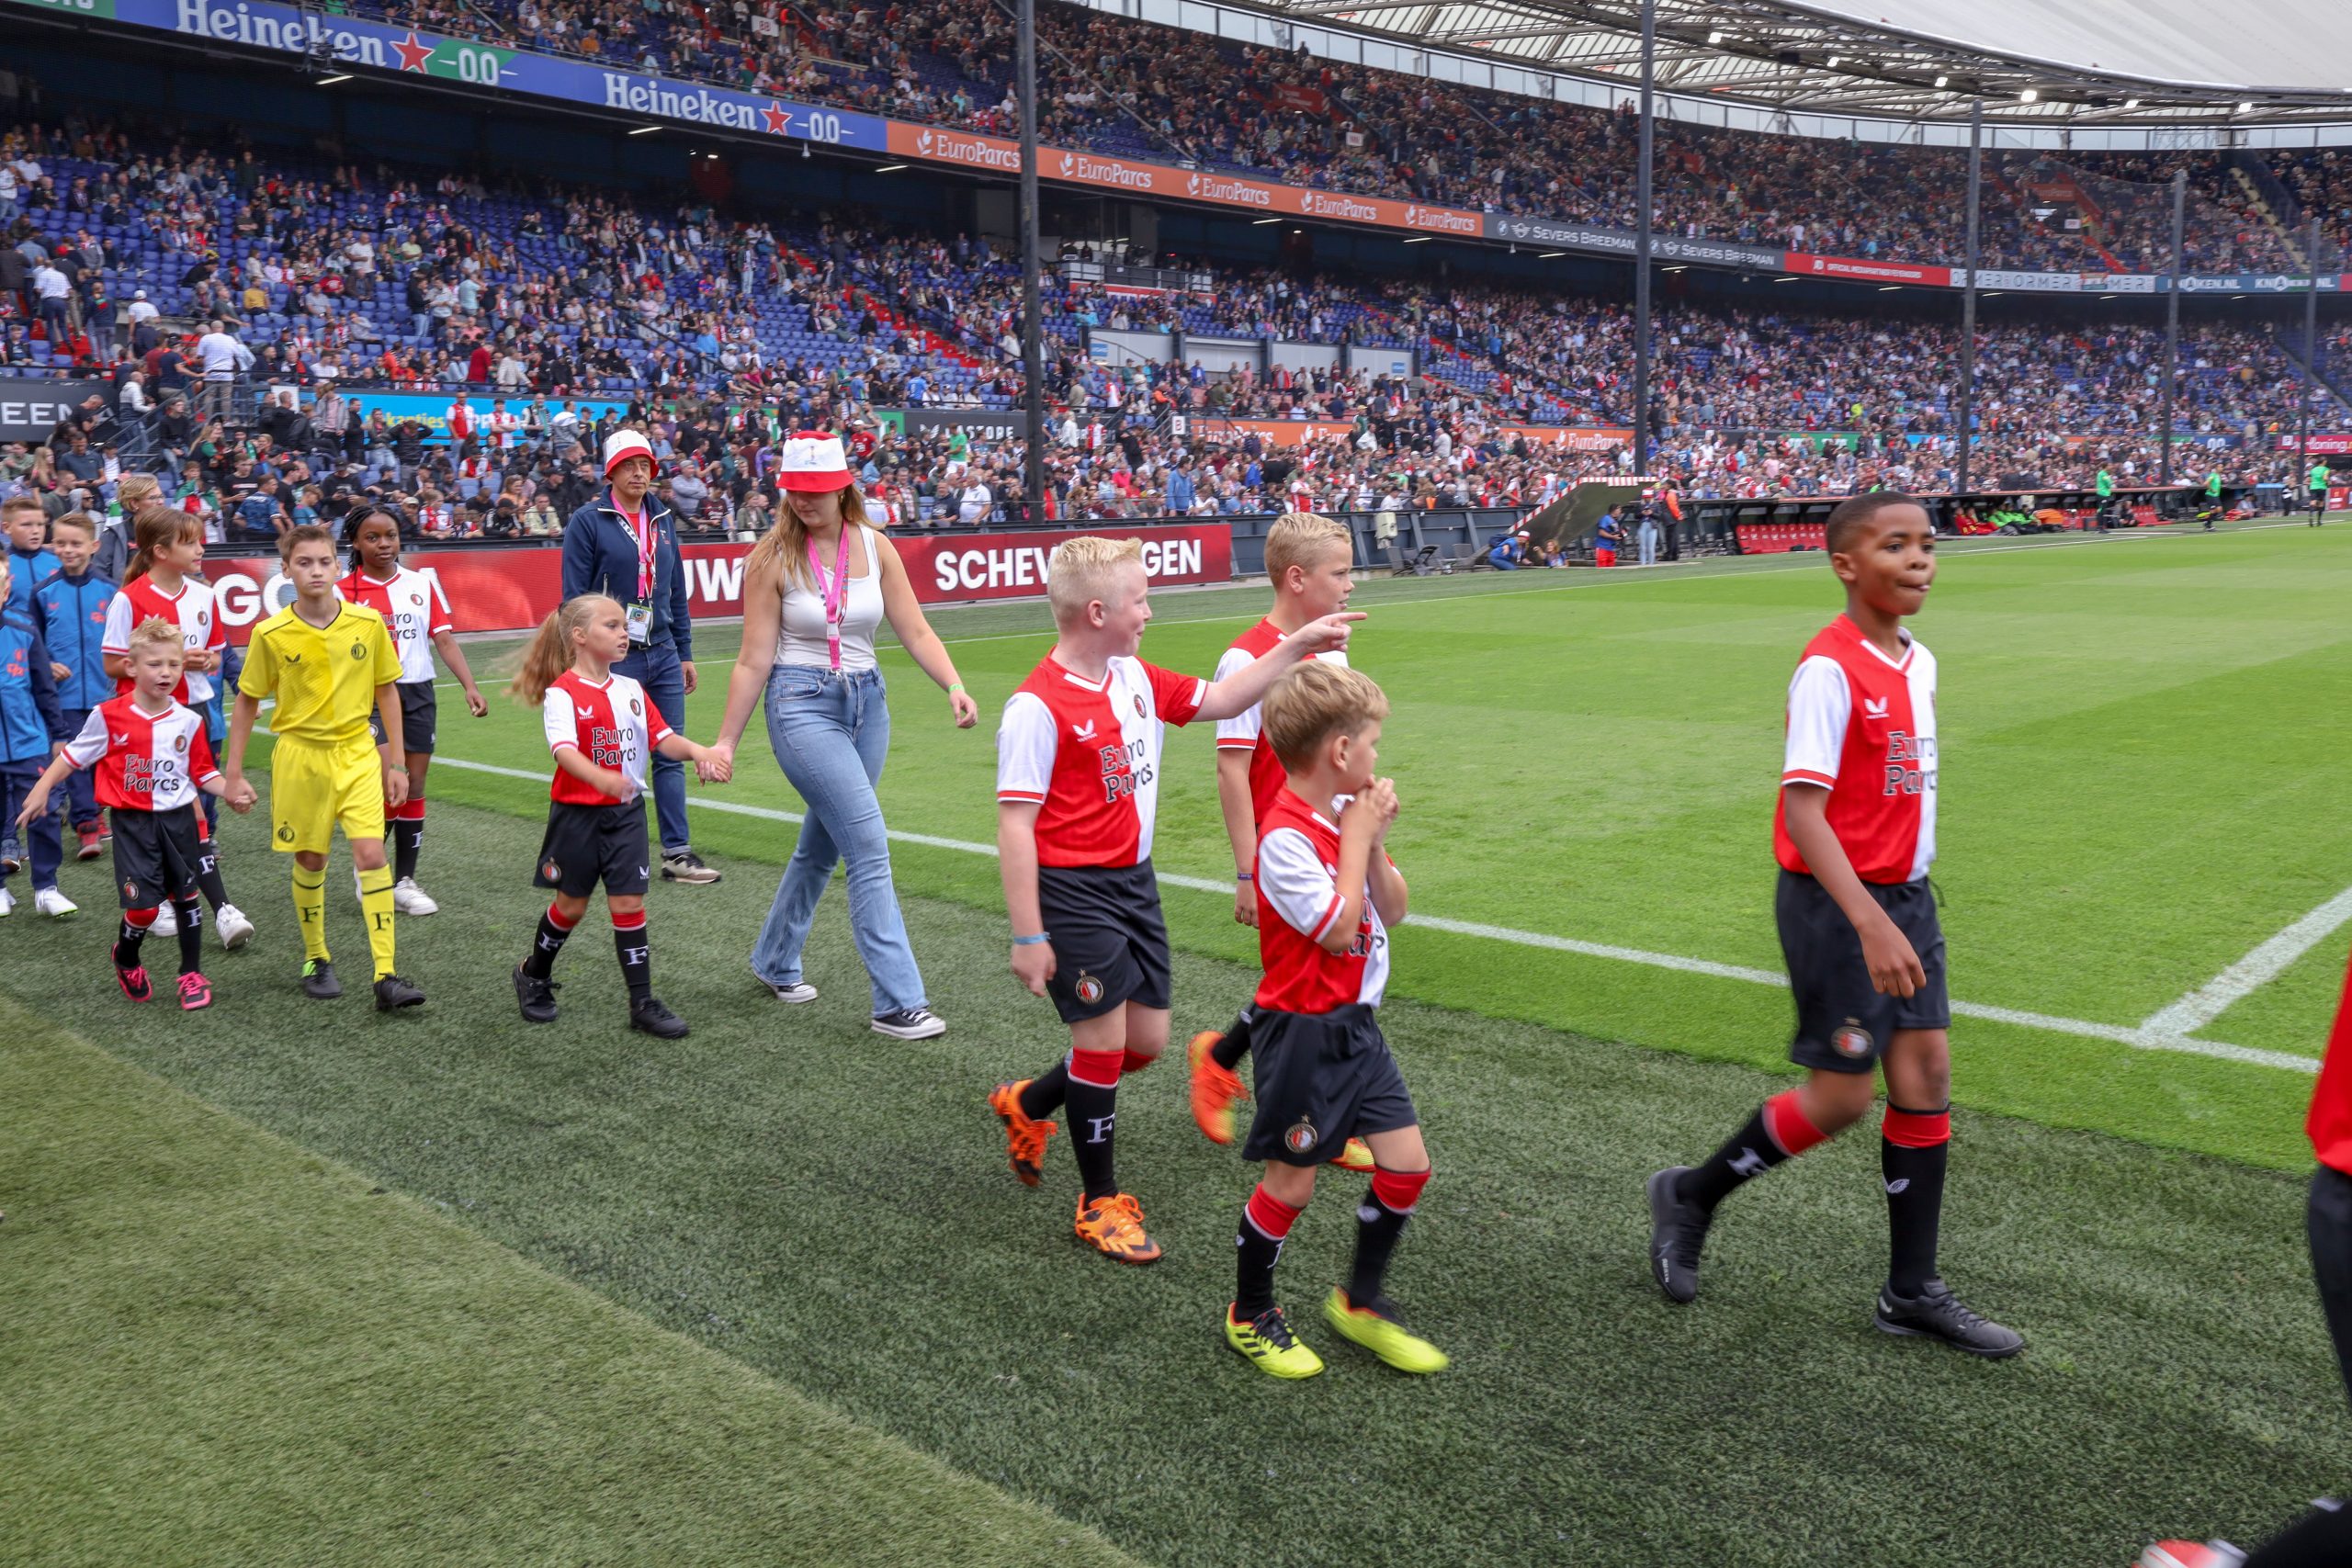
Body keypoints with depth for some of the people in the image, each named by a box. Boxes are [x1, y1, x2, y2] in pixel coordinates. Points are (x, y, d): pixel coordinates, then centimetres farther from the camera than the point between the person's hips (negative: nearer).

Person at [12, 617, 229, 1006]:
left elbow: (203, 773, 3)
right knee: (143, 904, -6)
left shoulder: (189, 721, -2)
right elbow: (74, 754, 3)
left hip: (178, 819, 3)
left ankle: (192, 974, 24)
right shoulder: (109, 716, -8)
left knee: (186, 896, 10)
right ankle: (126, 961, 25)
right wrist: (41, 790, 2)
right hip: (133, 822, -3)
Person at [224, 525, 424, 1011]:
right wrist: (234, 774, 3)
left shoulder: (369, 622, -4)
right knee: (309, 861, 9)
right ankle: (316, 960, 30)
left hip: (358, 755, 0)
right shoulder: (271, 634, -7)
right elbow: (247, 703, 4)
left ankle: (386, 977, -11)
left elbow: (387, 691, 7)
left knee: (371, 854, -12)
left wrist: (396, 763, 6)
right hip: (299, 756, 0)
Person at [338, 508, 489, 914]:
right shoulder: (344, 592, -2)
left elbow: (444, 638, 5)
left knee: (415, 786, 6)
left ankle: (404, 881, 17)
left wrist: (470, 686, -5)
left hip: (418, 694, 4)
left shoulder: (422, 583, 8)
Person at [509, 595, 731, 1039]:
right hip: (577, 813, -4)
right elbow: (564, 750, -26)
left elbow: (662, 737, 2)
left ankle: (642, 1003, 4)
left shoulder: (631, 690, 7)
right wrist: (602, 778, -44)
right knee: (571, 903, 9)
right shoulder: (561, 693, -12)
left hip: (626, 812, 4)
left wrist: (697, 752, -18)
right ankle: (533, 975, 35)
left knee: (629, 903, 1)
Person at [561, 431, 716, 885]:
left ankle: (676, 854, 8)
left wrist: (685, 653, 15)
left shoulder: (662, 520, 12)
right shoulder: (588, 521, -4)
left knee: (670, 755, 4)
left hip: (663, 655, 5)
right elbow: (575, 598, -5)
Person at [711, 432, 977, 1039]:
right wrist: (726, 743, -3)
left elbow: (915, 631, 1)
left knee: (822, 846, 15)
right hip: (801, 704, -5)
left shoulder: (874, 546, 2)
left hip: (866, 702, 5)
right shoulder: (772, 558, -6)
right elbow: (754, 661, -4)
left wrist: (954, 686, -16)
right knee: (870, 843, -14)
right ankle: (898, 1002, -11)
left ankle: (775, 961, 38)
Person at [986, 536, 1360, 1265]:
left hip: (1134, 879, 8)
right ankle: (1100, 1203, 18)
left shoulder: (1136, 678, 6)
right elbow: (1015, 825, -19)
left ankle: (1027, 1104, 37)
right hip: (1073, 891, -8)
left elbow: (1218, 700, 20)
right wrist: (1028, 936, -19)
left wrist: (1294, 648, 11)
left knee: (1147, 1041, 12)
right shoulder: (1038, 706, -19)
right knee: (1104, 1037, -1)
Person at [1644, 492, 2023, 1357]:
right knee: (1840, 1096, -2)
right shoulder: (1829, 668, -19)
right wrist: (1870, 923, -31)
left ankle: (1912, 1291, 19)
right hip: (1836, 903, -8)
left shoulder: (1918, 663, 8)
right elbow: (1803, 809, -25)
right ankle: (1691, 1195, 22)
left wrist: (1905, 904, 16)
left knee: (1926, 1076, 7)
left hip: (1904, 896, 8)